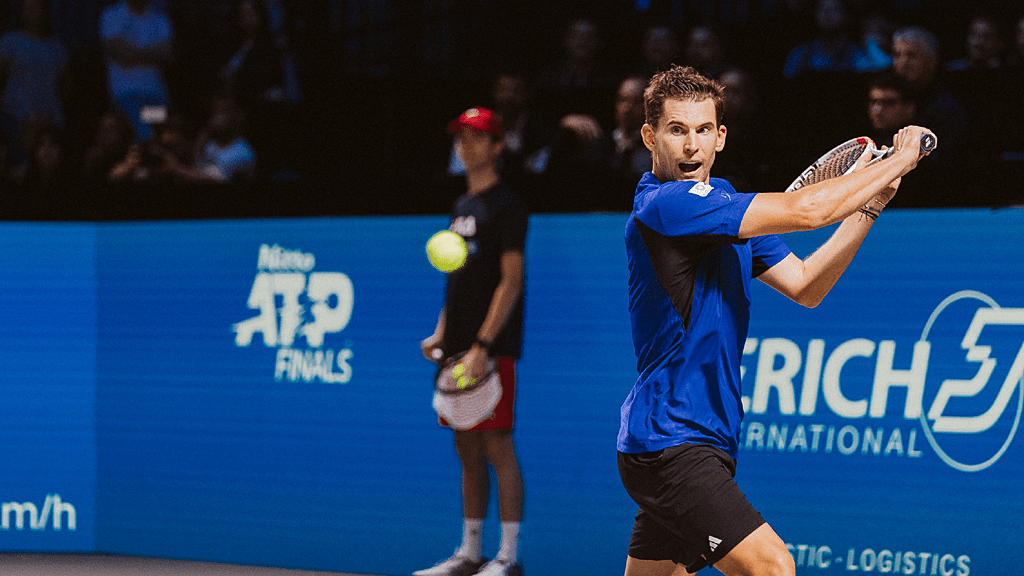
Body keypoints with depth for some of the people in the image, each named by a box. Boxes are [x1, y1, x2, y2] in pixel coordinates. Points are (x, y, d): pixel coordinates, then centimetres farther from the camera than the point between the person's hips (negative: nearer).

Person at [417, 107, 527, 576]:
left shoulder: (505, 204, -7)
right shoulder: (461, 208, 18)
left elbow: (511, 281, -14)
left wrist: (482, 344, -20)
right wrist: (441, 335, 14)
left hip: (492, 347, -8)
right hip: (459, 346, 8)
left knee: (496, 445, -9)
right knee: (468, 451, 10)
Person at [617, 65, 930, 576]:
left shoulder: (725, 205, 13)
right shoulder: (662, 204, -17)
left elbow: (805, 286, 16)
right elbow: (805, 210, -21)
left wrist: (868, 206, 5)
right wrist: (899, 161, -9)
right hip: (667, 444, -10)